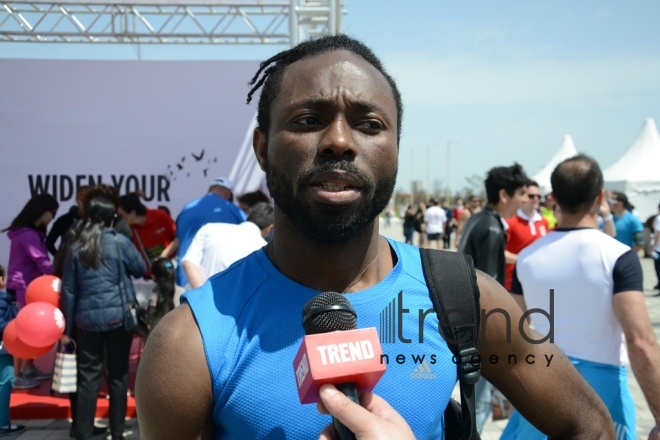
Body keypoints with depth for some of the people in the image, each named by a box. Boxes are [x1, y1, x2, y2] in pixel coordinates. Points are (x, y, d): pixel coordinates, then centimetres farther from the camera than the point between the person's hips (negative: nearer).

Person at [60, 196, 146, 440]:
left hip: (87, 319, 2)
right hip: (118, 316, -2)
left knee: (88, 377, 6)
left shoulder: (76, 247, 4)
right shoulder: (119, 241, -3)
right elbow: (140, 269, 10)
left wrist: (66, 328, 11)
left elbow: (68, 290, 6)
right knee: (118, 375, 8)